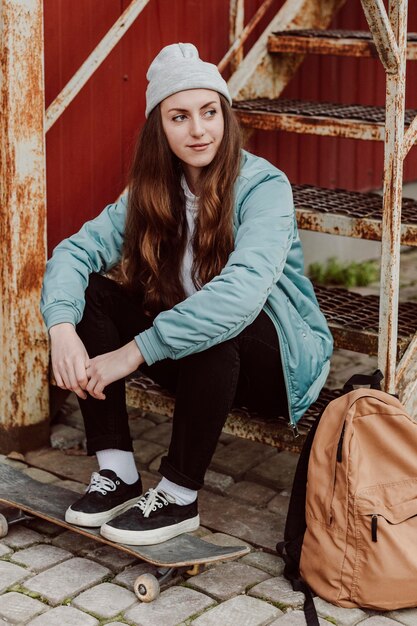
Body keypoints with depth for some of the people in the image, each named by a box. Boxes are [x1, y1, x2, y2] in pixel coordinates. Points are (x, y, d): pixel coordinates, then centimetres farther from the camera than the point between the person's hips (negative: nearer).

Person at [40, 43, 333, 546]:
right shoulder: (153, 192, -1)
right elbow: (76, 250, -12)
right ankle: (117, 472, -13)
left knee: (214, 327, -38)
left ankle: (179, 496, -22)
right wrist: (62, 328, -33)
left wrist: (136, 351, -39)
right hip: (192, 358, 5)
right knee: (88, 293, -14)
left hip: (277, 360, -5)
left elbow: (243, 289, -37)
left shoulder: (264, 186, -20)